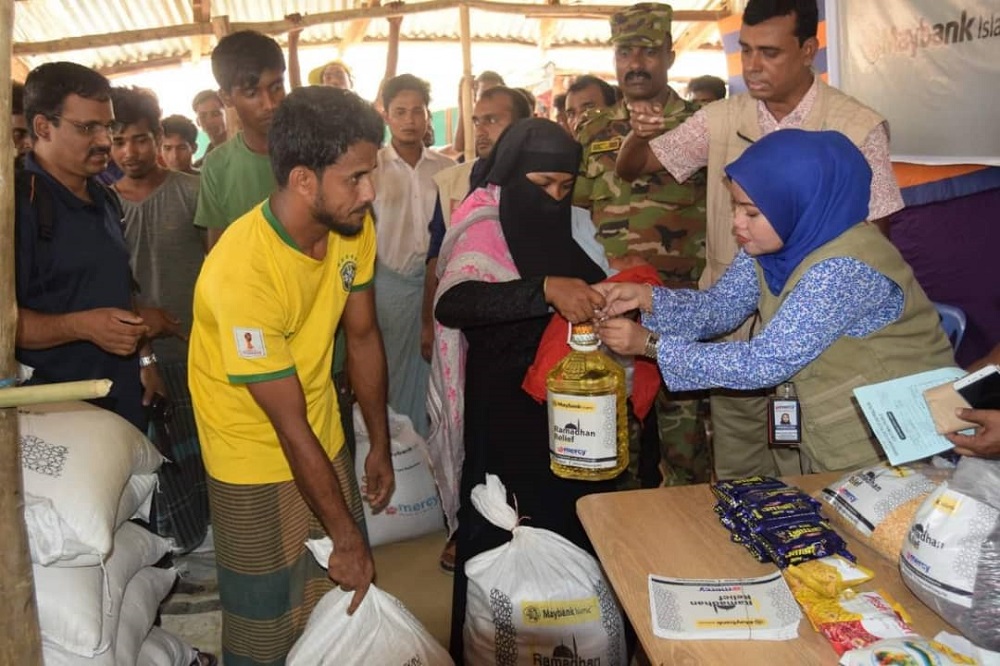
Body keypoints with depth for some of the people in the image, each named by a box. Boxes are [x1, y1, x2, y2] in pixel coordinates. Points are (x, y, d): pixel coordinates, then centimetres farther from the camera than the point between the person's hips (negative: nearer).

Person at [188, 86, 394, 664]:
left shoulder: (353, 225, -12)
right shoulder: (243, 272, -31)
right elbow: (290, 425, -25)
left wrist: (381, 445, 6)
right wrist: (346, 536, -17)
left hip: (327, 440, 6)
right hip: (256, 461, -6)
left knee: (350, 600, 18)